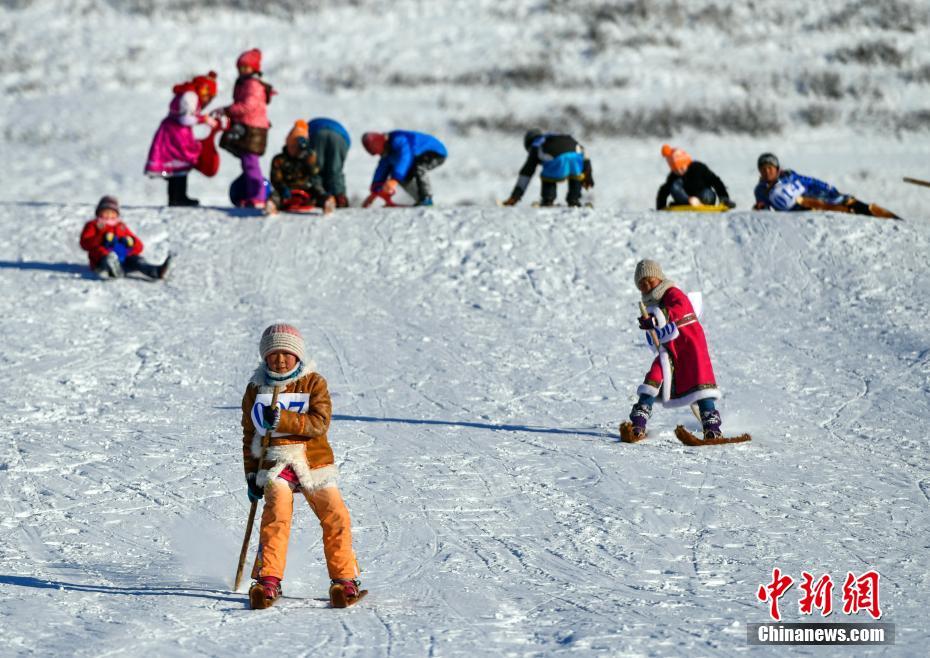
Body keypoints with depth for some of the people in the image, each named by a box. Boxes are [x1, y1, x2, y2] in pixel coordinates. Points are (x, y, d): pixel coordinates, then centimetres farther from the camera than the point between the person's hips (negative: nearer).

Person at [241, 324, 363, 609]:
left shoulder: (313, 382, 2)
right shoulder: (257, 388, 8)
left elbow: (320, 423, -11)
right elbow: (249, 433, 13)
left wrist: (282, 419, -23)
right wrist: (251, 474, 7)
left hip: (313, 461, 0)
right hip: (275, 462, 0)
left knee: (335, 517, -7)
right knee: (276, 514, -21)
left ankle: (344, 578, 6)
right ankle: (268, 580, -21)